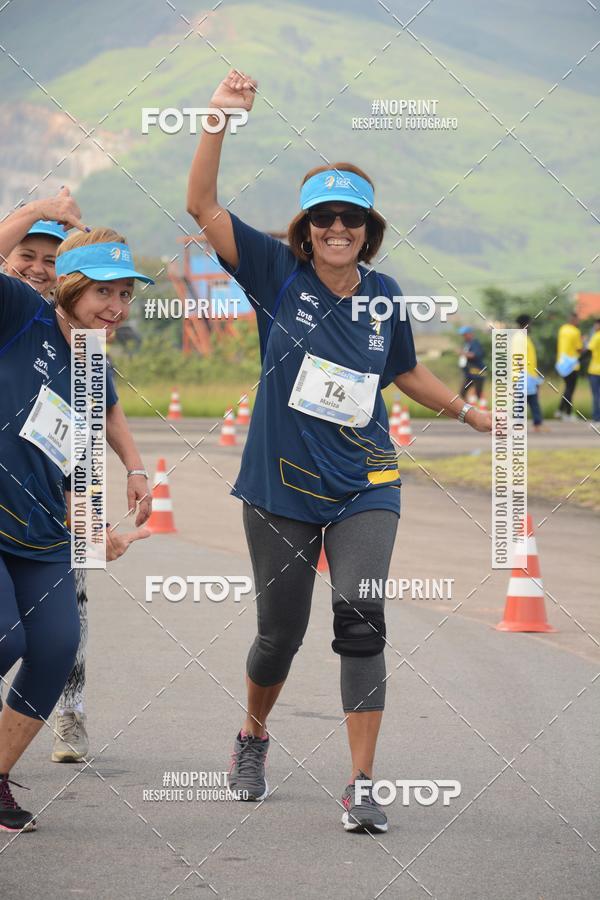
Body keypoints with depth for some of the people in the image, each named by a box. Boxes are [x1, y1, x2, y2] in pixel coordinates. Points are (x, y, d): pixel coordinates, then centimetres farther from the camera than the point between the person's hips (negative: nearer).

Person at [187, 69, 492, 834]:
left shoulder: (383, 296, 3)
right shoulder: (278, 274, -5)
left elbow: (405, 371, 22)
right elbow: (203, 205, -15)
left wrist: (472, 414, 25)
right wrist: (220, 118, -25)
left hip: (364, 488, 1)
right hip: (282, 486, -1)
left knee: (360, 621, -16)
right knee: (280, 630, 8)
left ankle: (362, 786, -12)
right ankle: (253, 736, 40)